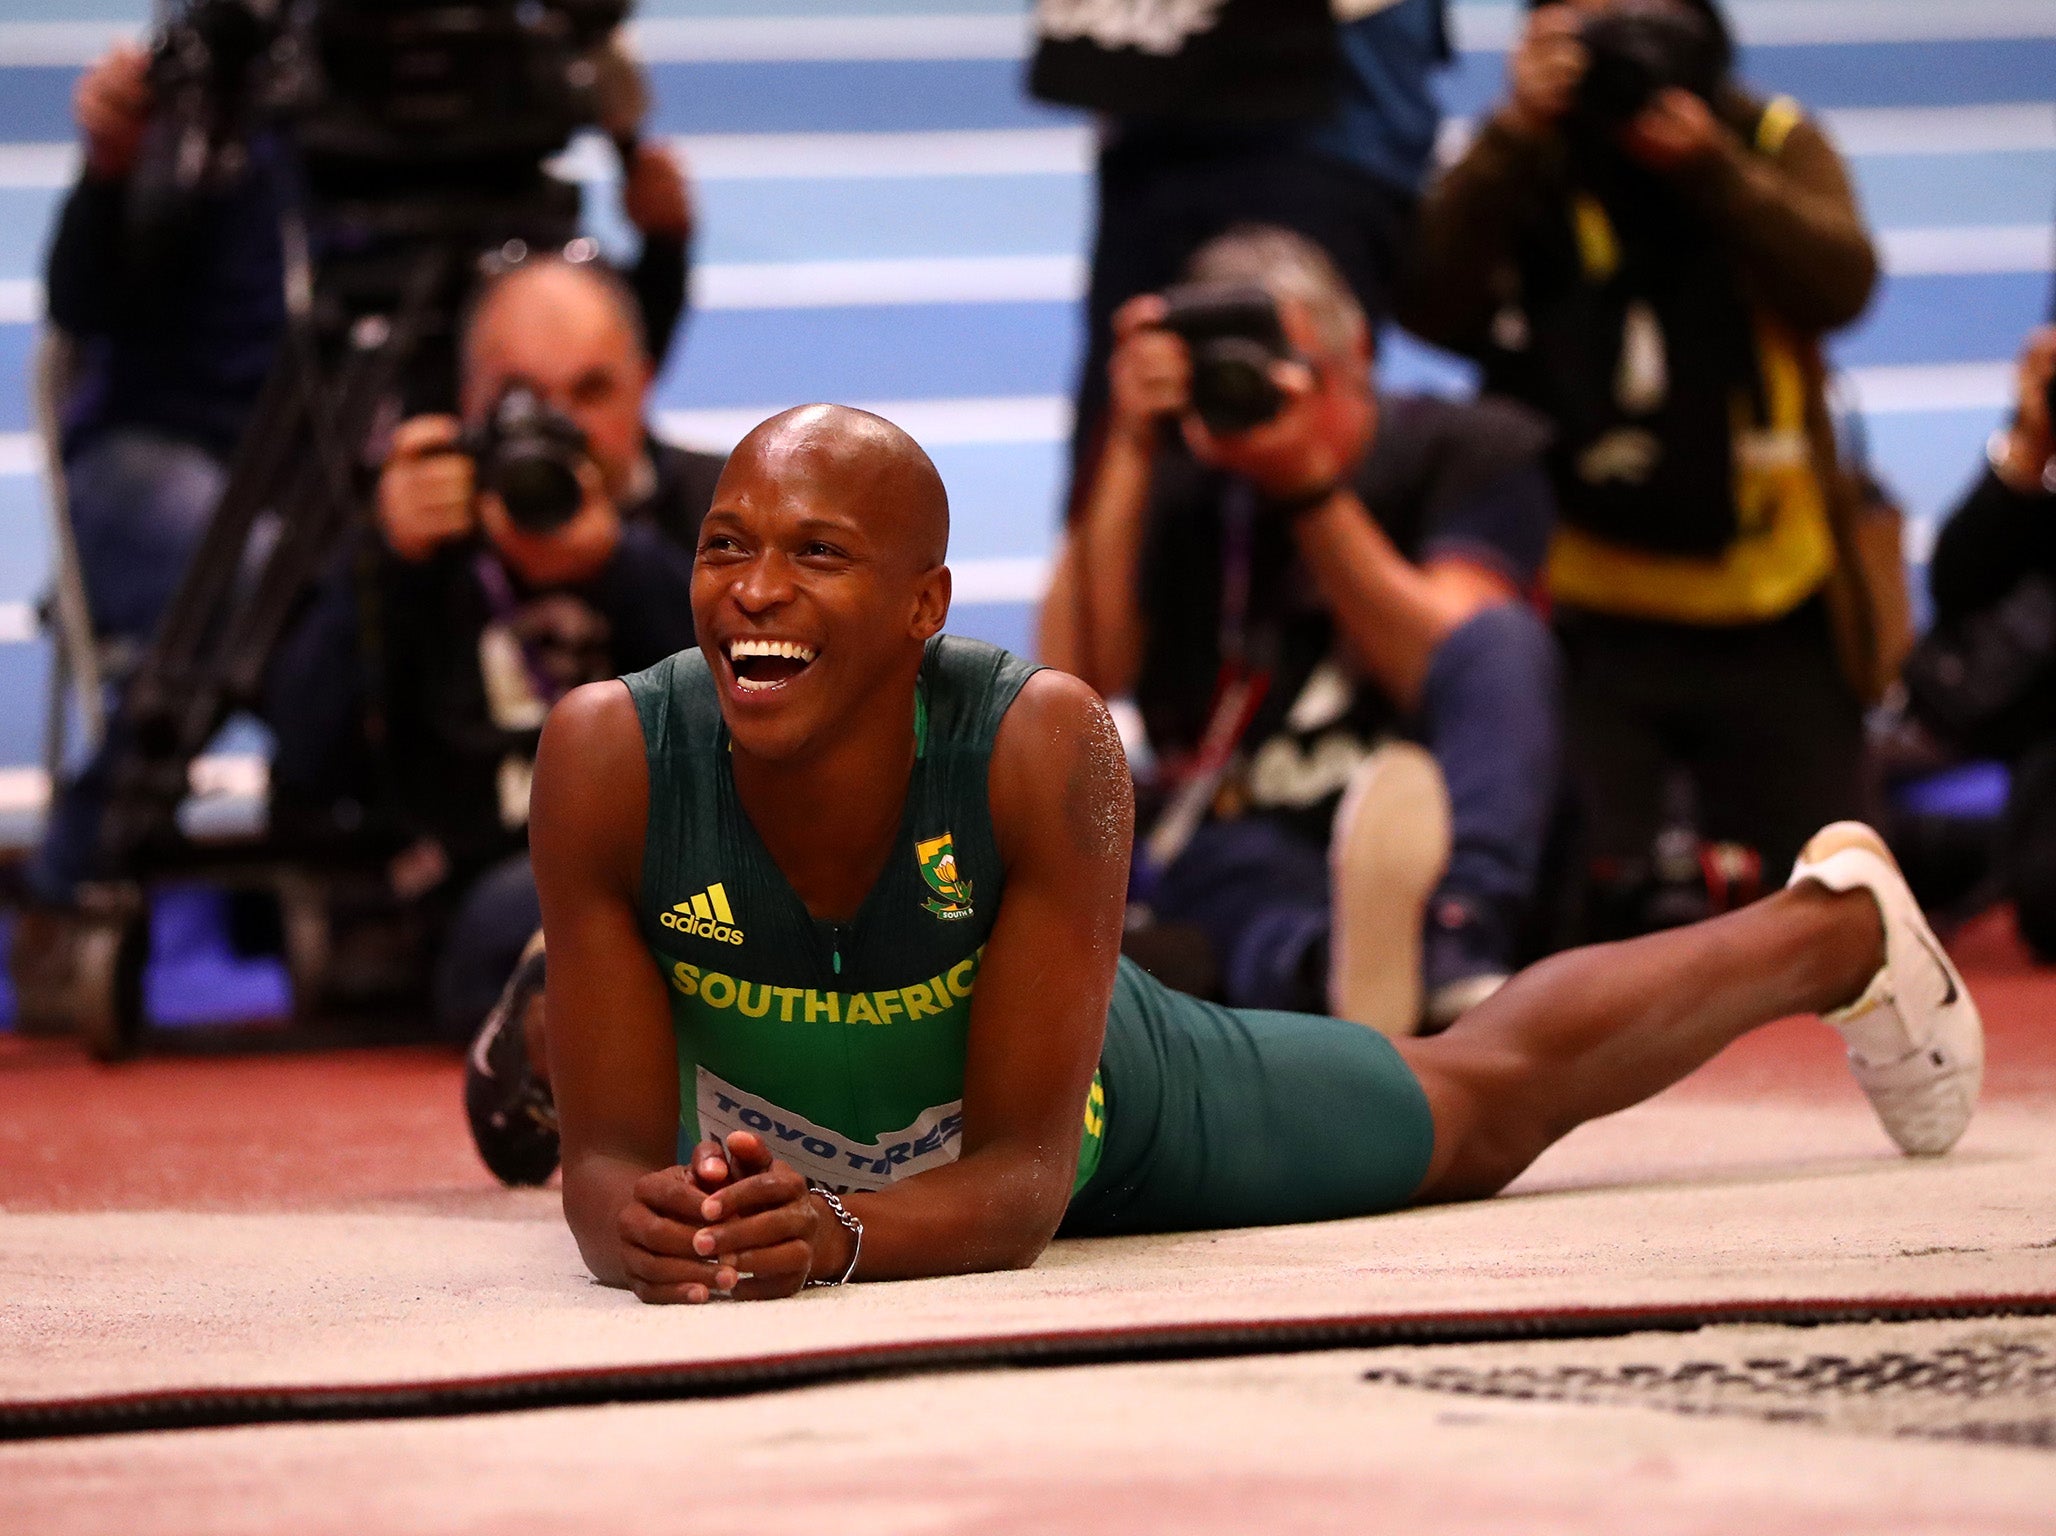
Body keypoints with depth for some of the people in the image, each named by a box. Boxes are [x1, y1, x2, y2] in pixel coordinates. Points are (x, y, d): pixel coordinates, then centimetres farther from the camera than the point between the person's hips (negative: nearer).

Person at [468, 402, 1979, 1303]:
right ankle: (534, 1014, 77)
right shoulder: (609, 753, -38)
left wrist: (845, 1236, -60)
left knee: (1487, 1101, 24)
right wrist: (634, 1219, -56)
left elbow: (1026, 1171, -39)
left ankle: (1835, 922, 52)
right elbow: (609, 1147, -31)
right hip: (786, 1133, 2)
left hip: (1109, 1116, -1)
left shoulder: (1044, 740, -42)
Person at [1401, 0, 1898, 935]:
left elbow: (1840, 283, -15)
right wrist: (1516, 134, -24)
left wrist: (1707, 164, -27)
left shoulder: (1776, 144, 3)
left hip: (1771, 611, 1)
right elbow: (1431, 305, -17)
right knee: (1580, 898, -16)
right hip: (1586, 607, -1)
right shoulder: (1517, 166, 1)